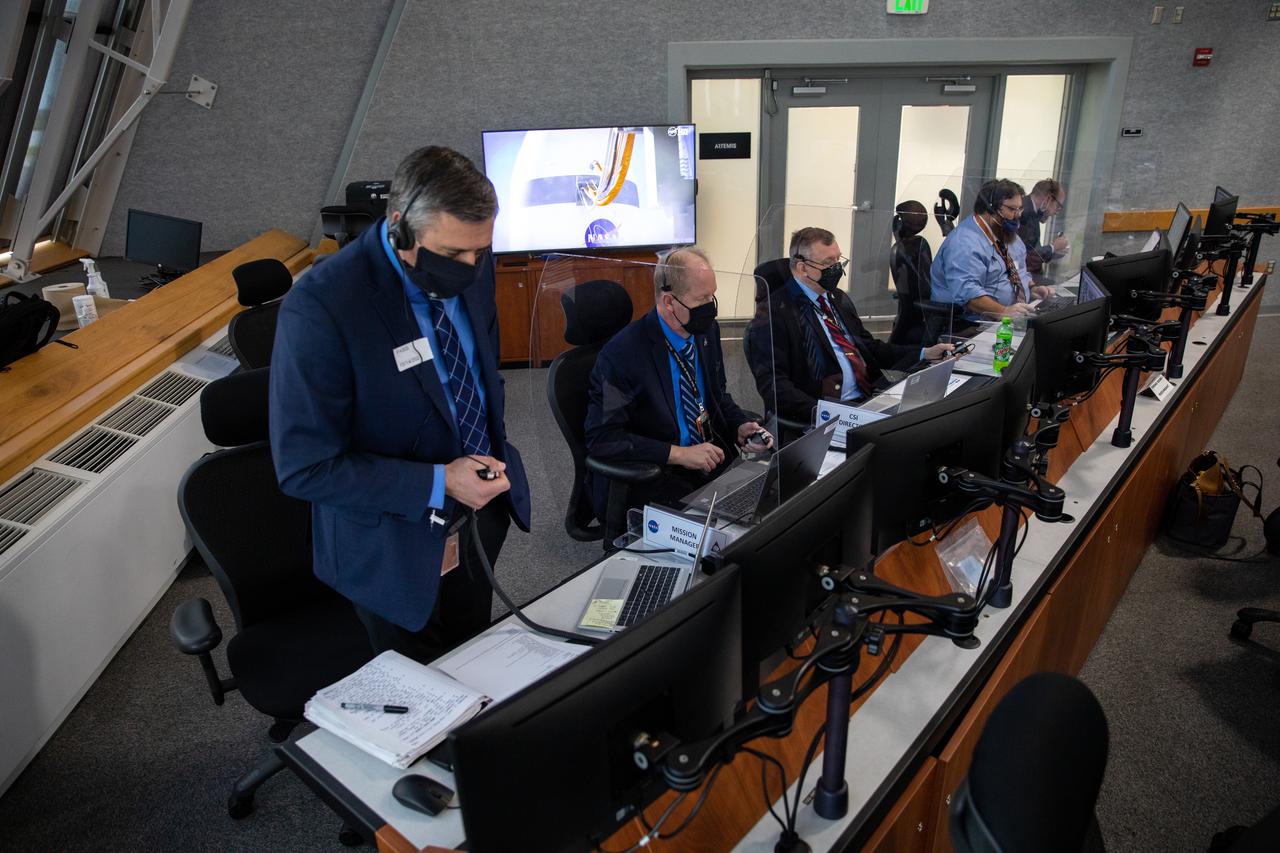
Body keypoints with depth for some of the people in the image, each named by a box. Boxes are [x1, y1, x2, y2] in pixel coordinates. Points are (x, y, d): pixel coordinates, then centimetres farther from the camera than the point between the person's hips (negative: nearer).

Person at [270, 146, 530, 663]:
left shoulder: (470, 267, -9)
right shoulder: (320, 308, -29)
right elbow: (305, 468, -23)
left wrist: (494, 453, 0)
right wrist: (438, 484, -27)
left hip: (483, 517, 6)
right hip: (401, 551, -5)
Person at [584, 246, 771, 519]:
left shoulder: (707, 330, 3)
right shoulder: (622, 353, -18)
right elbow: (602, 439, -19)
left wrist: (740, 427, -3)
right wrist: (680, 454, -21)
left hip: (713, 463, 7)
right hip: (651, 481, -7)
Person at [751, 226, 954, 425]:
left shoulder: (839, 298, 21)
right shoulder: (776, 311, -7)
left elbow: (868, 347, 28)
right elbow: (772, 383, -15)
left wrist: (925, 353, 17)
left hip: (869, 400, 9)